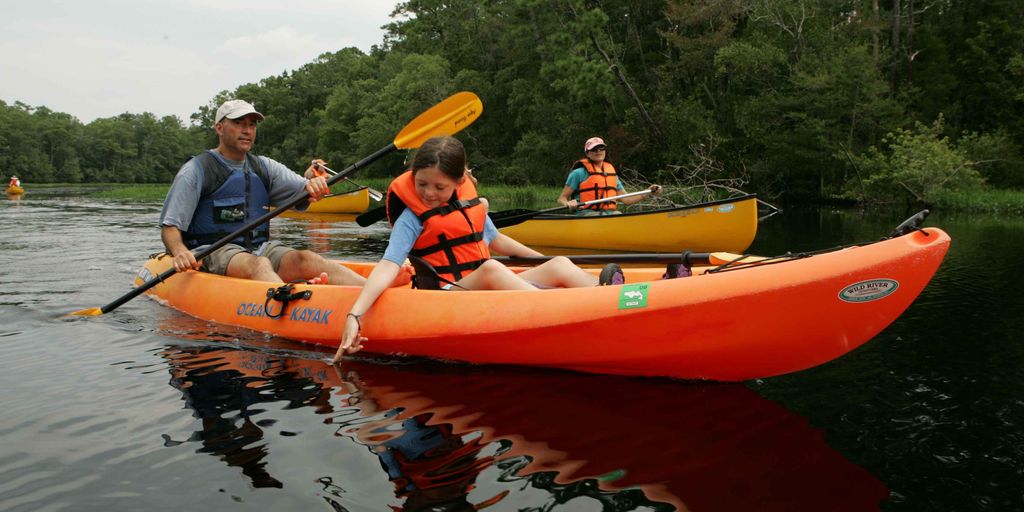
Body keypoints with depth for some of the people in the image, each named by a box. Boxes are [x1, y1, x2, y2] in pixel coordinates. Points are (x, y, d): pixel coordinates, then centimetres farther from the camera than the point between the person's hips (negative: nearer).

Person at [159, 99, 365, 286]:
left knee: (306, 259, -25)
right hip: (213, 252, -4)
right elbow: (170, 227, -3)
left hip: (259, 249, 4)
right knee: (258, 264, -36)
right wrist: (180, 252, -25)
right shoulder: (197, 170, 1)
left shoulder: (264, 167, 17)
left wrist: (314, 185, -20)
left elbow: (303, 189, 6)